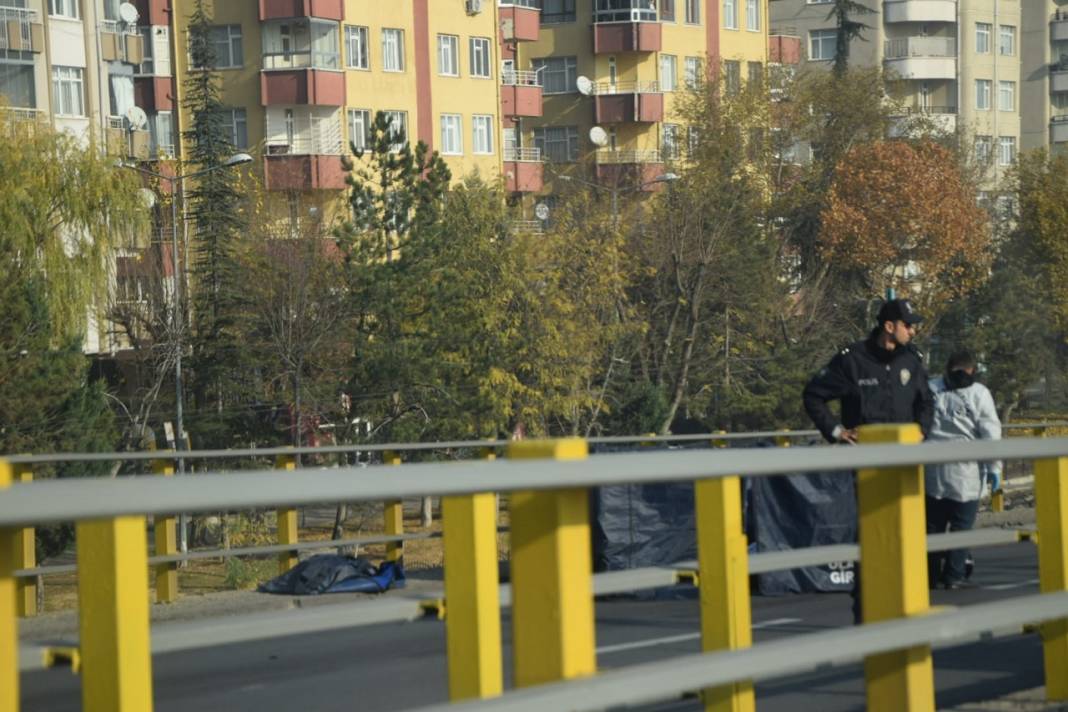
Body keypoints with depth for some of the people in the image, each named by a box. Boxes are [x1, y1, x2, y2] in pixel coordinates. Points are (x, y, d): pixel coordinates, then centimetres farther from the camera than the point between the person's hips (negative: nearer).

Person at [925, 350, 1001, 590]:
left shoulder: (928, 390, 5)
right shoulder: (978, 394, -3)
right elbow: (991, 434, -5)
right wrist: (994, 468, 0)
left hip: (931, 470, 3)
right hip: (965, 471, -3)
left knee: (933, 524, 10)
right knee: (962, 525, 3)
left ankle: (930, 576, 10)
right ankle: (954, 576, -1)